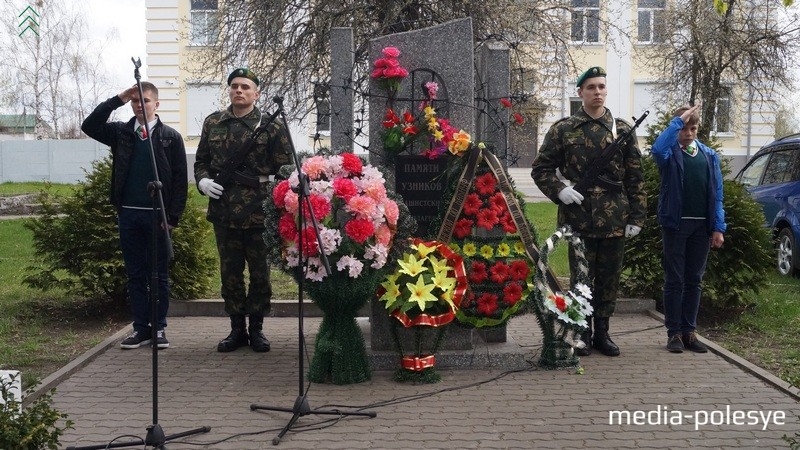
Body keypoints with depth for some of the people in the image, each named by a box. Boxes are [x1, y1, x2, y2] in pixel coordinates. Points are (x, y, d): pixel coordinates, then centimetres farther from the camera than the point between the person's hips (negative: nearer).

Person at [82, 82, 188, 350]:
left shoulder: (170, 136, 1)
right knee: (135, 275, 8)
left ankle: (159, 328, 12)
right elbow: (89, 126, -5)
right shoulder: (121, 132, 9)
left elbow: (180, 179, -1)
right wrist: (118, 99, -9)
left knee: (159, 275, 5)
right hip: (128, 214, 3)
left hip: (157, 215, -3)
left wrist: (174, 216, -8)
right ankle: (141, 328, 14)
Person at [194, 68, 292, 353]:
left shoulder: (270, 125, -2)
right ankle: (237, 329, 21)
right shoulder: (213, 123, 9)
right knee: (230, 272, 10)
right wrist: (202, 180, -4)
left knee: (260, 273, 6)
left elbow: (284, 168, -2)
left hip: (260, 212, -3)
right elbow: (201, 160, 16)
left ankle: (256, 328, 19)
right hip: (223, 210, 3)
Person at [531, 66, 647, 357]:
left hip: (614, 220, 2)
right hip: (578, 216, -2)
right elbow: (540, 169, 5)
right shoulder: (563, 130, 2)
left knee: (609, 278, 9)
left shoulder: (622, 130, 7)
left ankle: (602, 333, 20)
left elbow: (635, 177, 7)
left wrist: (636, 216, 1)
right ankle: (582, 334, 15)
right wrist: (559, 190, -12)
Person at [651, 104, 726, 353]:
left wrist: (718, 227, 3)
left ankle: (689, 332, 17)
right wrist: (678, 121, -21)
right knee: (675, 281, 2)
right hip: (676, 223, -4)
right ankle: (674, 333, 8)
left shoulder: (709, 155, 11)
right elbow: (657, 149, -27)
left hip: (702, 225, 4)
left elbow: (717, 194, 9)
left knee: (694, 281, 10)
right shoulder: (670, 152, 0)